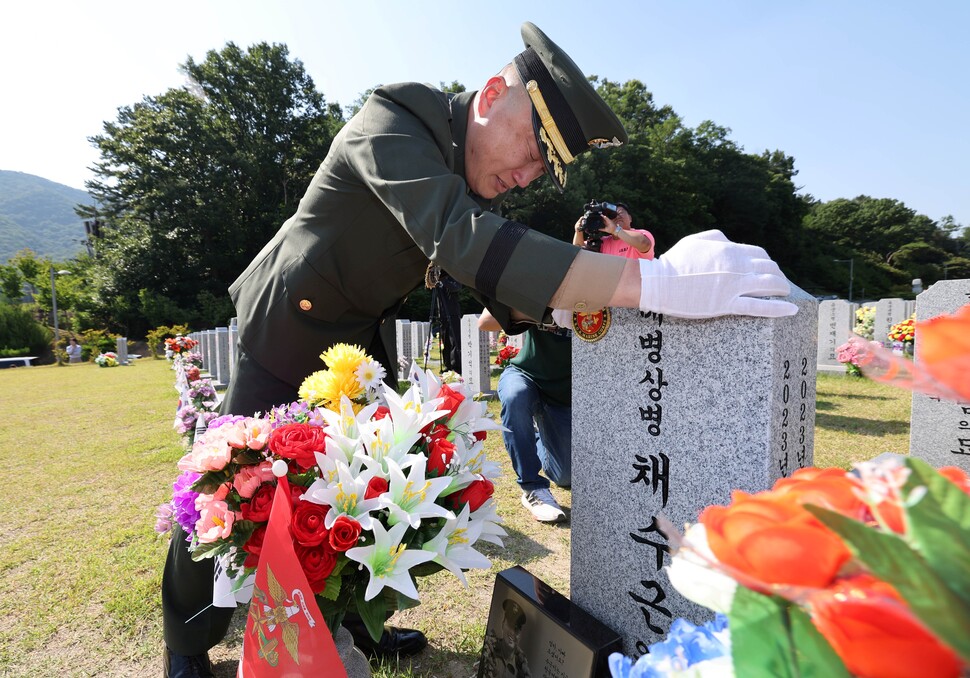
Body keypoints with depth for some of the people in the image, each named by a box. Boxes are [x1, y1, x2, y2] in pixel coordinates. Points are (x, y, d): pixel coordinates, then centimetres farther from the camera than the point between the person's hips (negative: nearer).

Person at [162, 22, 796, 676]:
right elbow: (461, 240, -43)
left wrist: (576, 297, -21)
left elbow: (504, 293, -1)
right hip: (288, 332, -7)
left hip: (364, 342, 7)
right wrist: (655, 281, -48)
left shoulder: (474, 176, 0)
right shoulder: (393, 121, -25)